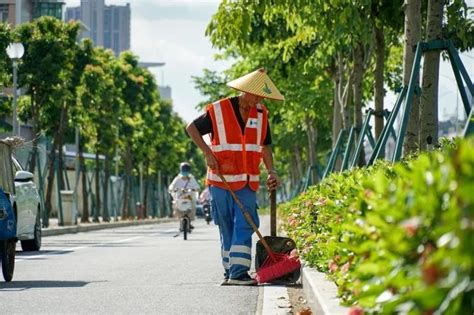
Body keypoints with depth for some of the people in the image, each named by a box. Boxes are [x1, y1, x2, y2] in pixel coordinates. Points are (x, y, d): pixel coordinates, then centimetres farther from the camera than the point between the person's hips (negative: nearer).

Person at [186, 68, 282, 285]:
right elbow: (191, 128, 1)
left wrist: (271, 172, -3)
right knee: (227, 229, 5)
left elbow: (265, 147, 11)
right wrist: (207, 153, -9)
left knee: (244, 226, -9)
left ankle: (239, 273, -14)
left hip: (247, 183, 3)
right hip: (221, 180, -3)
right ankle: (229, 272, 13)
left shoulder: (261, 114, 6)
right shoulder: (218, 111, -7)